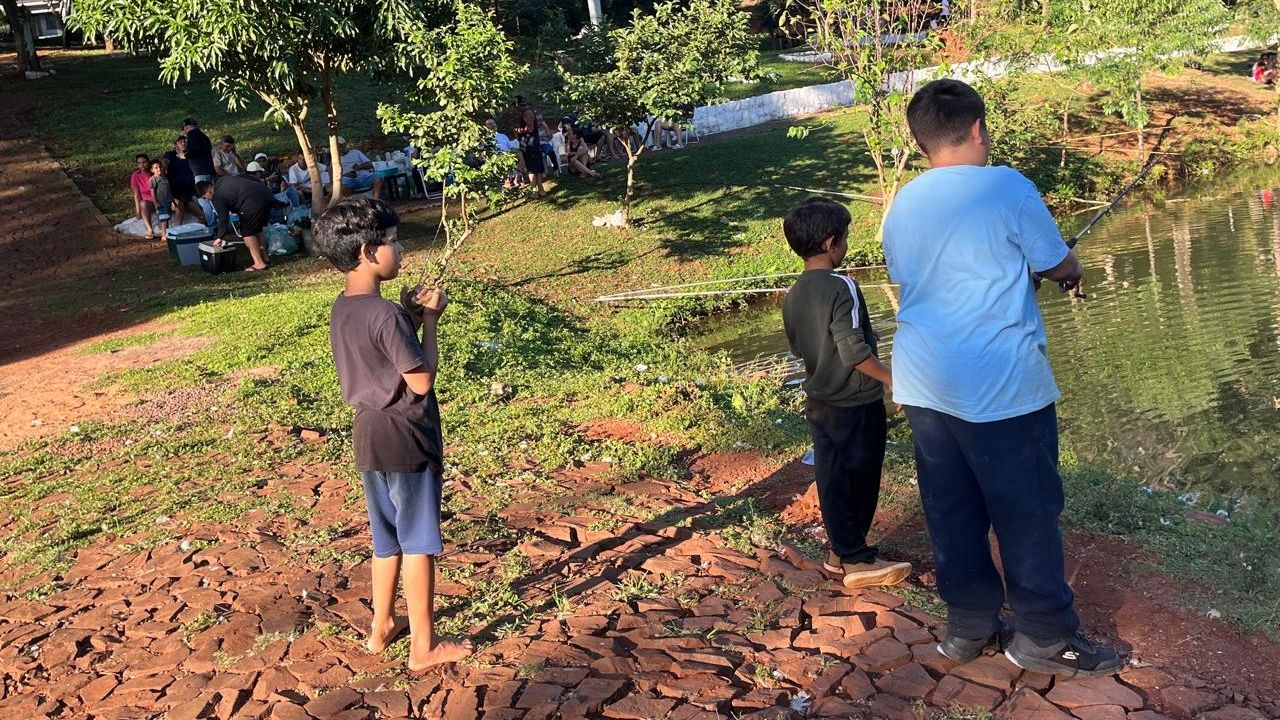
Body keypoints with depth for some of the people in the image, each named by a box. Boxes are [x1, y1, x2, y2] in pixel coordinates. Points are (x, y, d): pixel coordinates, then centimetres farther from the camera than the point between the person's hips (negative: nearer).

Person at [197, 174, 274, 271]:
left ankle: (259, 263, -1)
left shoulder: (217, 198, -3)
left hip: (254, 202, -9)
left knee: (247, 232, 2)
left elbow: (223, 218, -1)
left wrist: (219, 237, 10)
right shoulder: (221, 180, 20)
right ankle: (263, 256, 29)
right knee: (257, 229, 23)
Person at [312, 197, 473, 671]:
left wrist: (413, 318, 5)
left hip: (370, 439, 9)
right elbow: (421, 380, -19)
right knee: (418, 542, 4)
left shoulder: (342, 310, 5)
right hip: (406, 442, -8)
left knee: (388, 539, 21)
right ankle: (424, 645, 15)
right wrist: (430, 320, -11)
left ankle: (381, 628, 33)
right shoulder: (386, 316, -23)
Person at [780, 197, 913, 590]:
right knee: (861, 481, 4)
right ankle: (859, 560, 11)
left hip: (819, 403, 7)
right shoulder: (841, 287, -18)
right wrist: (892, 379, -14)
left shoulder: (793, 296, 5)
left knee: (832, 480, 13)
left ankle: (841, 552, 23)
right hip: (856, 404, -7)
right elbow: (854, 349, -23)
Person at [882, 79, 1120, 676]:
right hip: (999, 385, -6)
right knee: (1028, 510, 5)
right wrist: (1068, 268, 23)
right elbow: (1063, 268, -2)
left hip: (922, 384, 6)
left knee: (951, 509, 13)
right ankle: (1045, 638, 16)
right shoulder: (1007, 188, -10)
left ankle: (969, 626, 25)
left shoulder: (901, 206, 8)